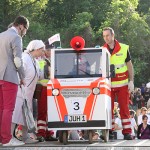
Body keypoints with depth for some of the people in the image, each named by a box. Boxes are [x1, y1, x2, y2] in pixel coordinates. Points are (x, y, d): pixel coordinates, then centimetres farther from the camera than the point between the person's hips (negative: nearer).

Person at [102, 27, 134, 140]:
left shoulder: (124, 49, -1)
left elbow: (130, 66, 4)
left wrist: (131, 81, -2)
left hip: (122, 84, -1)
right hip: (108, 85, 1)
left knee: (124, 108, 0)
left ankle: (127, 132, 3)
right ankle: (109, 131, 10)